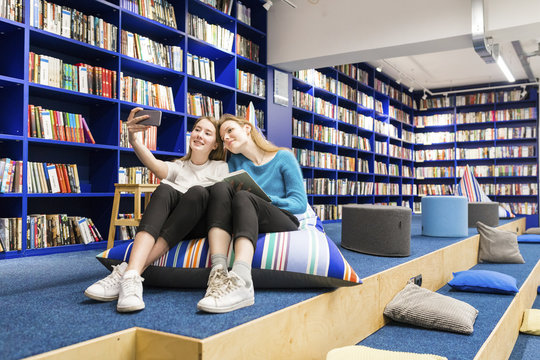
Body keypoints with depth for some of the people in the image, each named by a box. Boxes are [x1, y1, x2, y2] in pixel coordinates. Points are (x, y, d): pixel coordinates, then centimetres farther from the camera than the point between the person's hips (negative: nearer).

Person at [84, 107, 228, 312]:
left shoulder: (220, 167, 19)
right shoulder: (177, 167, 17)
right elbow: (156, 166, -6)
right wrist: (134, 140, -24)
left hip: (201, 226, -1)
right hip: (167, 225, 1)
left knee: (198, 191, -32)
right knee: (165, 189, -29)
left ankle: (126, 271, -42)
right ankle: (132, 274, -49)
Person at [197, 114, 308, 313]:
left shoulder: (283, 157, 7)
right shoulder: (235, 161, 19)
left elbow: (300, 204, 0)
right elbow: (226, 197, 8)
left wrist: (265, 199, -13)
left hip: (284, 225, -3)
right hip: (247, 224, 3)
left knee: (244, 197, -32)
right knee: (220, 187, -23)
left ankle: (241, 281, -56)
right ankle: (218, 272, -45)